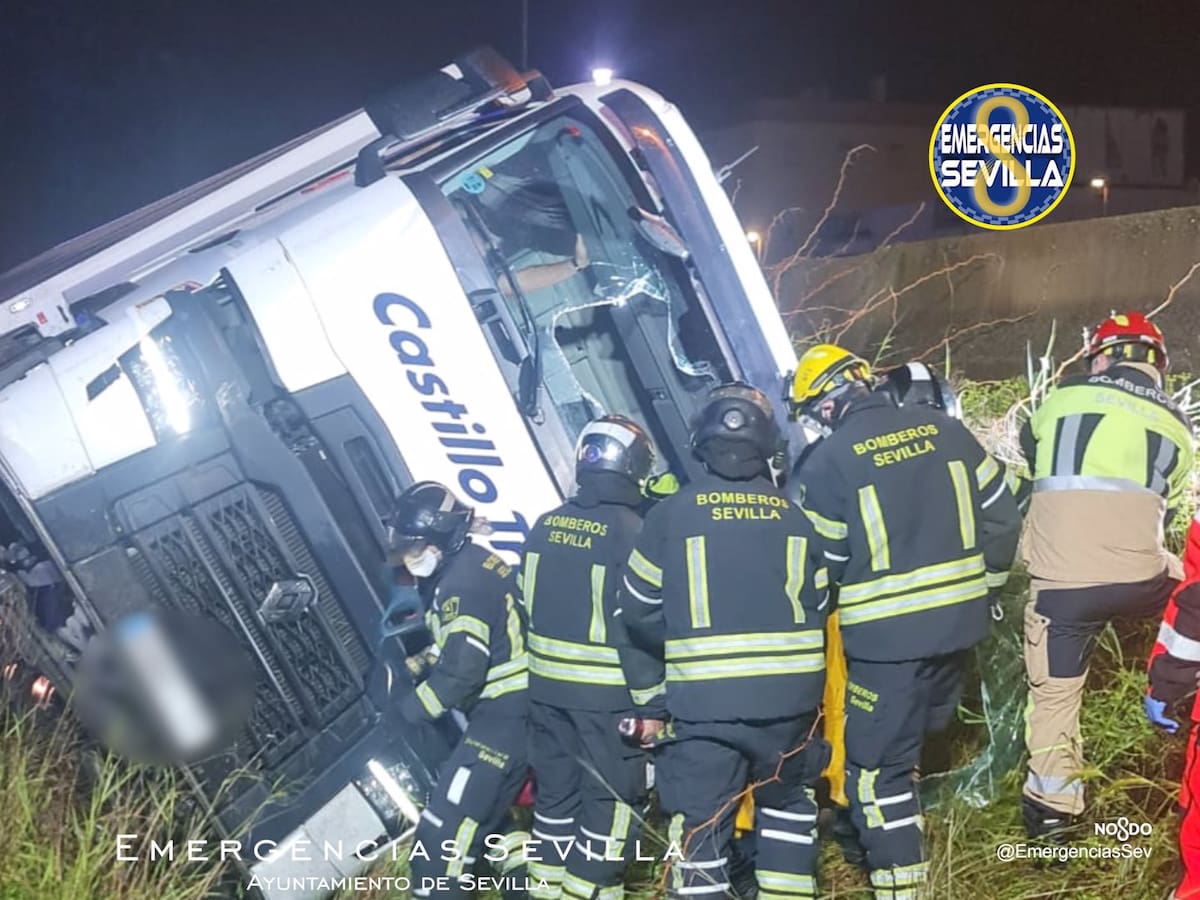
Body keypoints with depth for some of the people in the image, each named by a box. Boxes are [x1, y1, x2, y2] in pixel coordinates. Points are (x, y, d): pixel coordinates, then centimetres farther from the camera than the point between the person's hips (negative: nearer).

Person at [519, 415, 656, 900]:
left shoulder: (545, 526, 4)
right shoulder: (631, 531, -16)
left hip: (546, 683, 7)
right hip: (608, 690, -6)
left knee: (557, 788, 18)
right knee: (612, 798, 5)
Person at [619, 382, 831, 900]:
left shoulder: (671, 514, -3)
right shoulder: (796, 515, 4)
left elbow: (640, 613, 1)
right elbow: (817, 605, 9)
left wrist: (650, 697, 12)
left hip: (703, 700, -3)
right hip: (790, 695, 3)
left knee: (701, 826, 4)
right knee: (787, 804, 25)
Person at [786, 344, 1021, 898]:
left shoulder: (828, 461, -11)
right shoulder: (945, 430, 2)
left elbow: (817, 563, -4)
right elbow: (1000, 514, 7)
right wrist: (982, 577, 22)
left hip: (887, 632, -6)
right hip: (960, 618, 6)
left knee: (879, 764, 4)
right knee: (918, 733, 26)